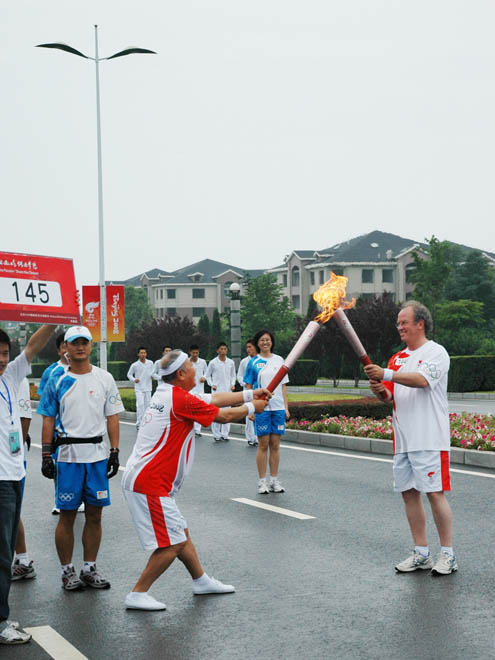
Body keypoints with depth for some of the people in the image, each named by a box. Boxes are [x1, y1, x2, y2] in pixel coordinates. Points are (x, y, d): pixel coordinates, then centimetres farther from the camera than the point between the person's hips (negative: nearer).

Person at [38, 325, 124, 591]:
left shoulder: (105, 378, 5)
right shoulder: (57, 381, 1)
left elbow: (112, 417, 6)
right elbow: (48, 420, 2)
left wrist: (115, 452, 0)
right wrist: (46, 456, -3)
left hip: (97, 454, 2)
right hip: (68, 455, -2)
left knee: (94, 514, 7)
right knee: (67, 516, 2)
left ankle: (90, 569, 18)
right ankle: (67, 571, 14)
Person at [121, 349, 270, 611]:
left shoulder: (168, 393, 10)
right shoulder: (181, 400, -18)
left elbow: (213, 398, 21)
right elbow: (224, 416, -6)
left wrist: (248, 394, 23)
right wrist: (251, 407, 11)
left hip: (143, 479, 10)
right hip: (149, 484, -10)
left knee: (181, 533, 21)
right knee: (172, 544, -5)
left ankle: (201, 580, 34)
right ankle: (137, 594, 1)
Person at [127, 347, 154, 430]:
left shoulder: (150, 363, 3)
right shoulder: (134, 365, -6)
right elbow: (129, 374, 5)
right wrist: (134, 379, -13)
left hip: (148, 388, 4)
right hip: (139, 389, -4)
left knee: (147, 405, 8)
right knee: (140, 405, -15)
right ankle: (139, 423, -12)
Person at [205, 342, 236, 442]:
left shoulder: (231, 362, 6)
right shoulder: (213, 362, -1)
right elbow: (207, 376, 6)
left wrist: (233, 384, 1)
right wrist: (212, 384, -7)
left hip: (227, 391, 3)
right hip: (216, 391, -2)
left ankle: (225, 434, 9)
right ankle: (216, 435, 6)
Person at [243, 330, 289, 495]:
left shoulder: (279, 360, 8)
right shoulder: (253, 363, 0)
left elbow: (283, 385, 11)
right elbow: (248, 387, 1)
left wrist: (286, 407, 6)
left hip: (278, 407, 3)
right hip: (261, 408, -3)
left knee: (275, 445, 6)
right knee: (263, 444, 0)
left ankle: (274, 481, 13)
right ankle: (262, 481, 8)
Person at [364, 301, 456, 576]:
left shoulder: (436, 352, -5)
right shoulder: (398, 358, 16)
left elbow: (422, 380, -22)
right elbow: (393, 396, 15)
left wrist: (386, 375, -25)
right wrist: (381, 391, -7)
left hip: (430, 439, -7)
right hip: (403, 439, 7)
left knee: (435, 492, -6)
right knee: (409, 493, 8)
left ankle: (448, 553, 6)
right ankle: (421, 554, 16)